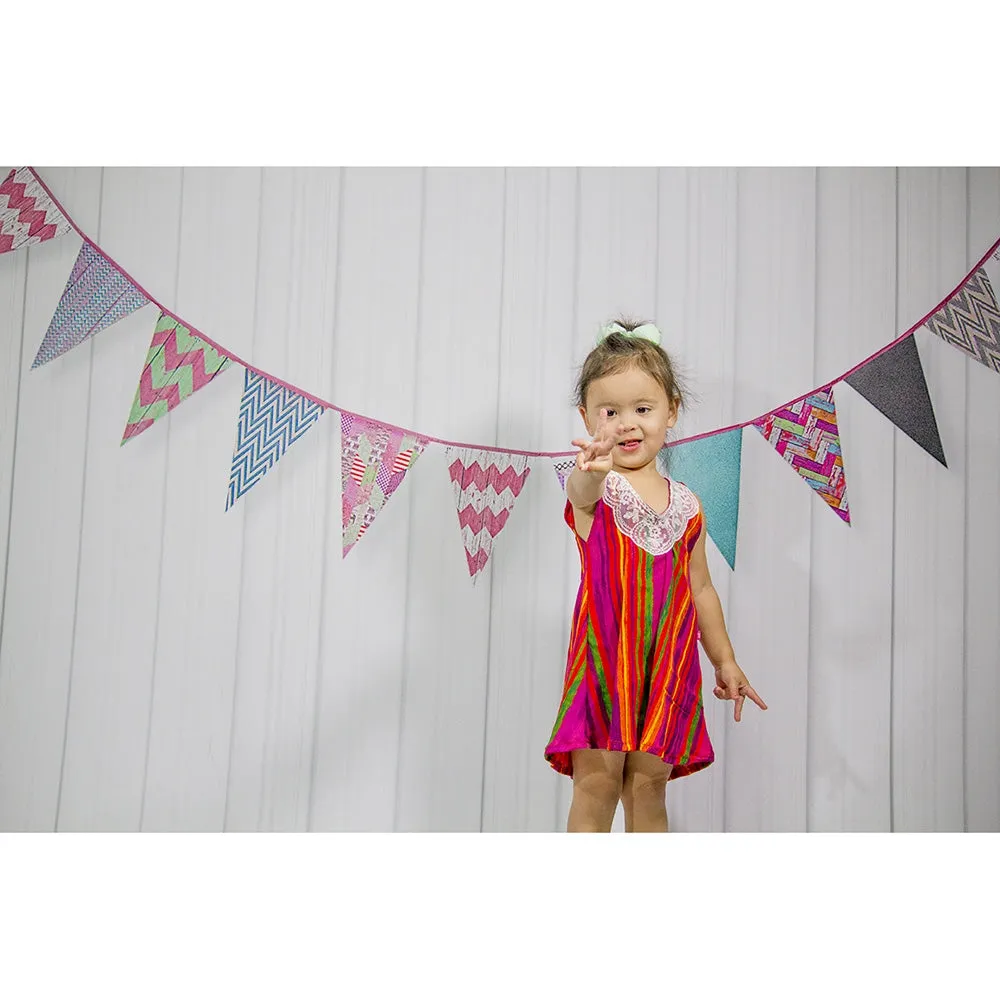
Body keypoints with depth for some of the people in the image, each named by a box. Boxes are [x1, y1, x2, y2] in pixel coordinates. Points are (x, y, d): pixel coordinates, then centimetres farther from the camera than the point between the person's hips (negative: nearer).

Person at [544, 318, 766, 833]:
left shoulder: (685, 504, 8)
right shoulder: (594, 488, -5)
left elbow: (700, 588, 17)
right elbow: (585, 491, -32)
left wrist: (724, 660, 21)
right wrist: (592, 469, -56)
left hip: (667, 664, 3)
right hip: (604, 656, -3)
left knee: (648, 789, 7)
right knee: (596, 782, -5)